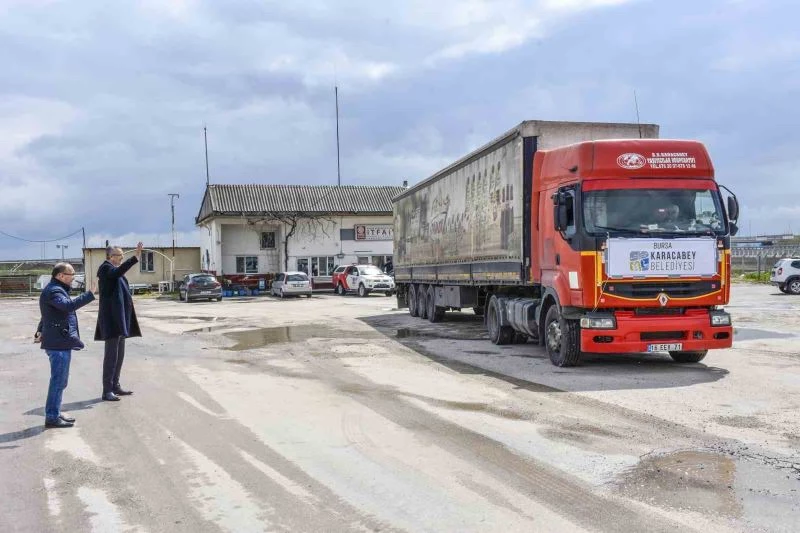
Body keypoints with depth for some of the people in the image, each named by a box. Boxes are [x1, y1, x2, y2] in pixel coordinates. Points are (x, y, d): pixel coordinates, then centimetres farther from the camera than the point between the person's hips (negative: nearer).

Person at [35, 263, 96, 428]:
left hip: (60, 341, 11)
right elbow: (69, 305, -35)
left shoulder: (57, 289, 19)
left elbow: (48, 314, 30)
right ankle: (52, 417, -3)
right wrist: (90, 294, -36)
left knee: (59, 380, 16)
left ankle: (55, 413, 25)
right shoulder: (53, 291, -15)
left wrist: (41, 331, 32)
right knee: (58, 381, -7)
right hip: (59, 343, -11)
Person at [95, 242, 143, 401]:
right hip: (111, 318, -10)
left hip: (120, 318, 10)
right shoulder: (106, 268, -9)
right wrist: (135, 258, -44)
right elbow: (117, 272, -34)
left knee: (119, 354, 13)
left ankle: (115, 386, 21)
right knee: (111, 354, -10)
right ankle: (107, 391, -8)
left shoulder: (115, 270, 20)